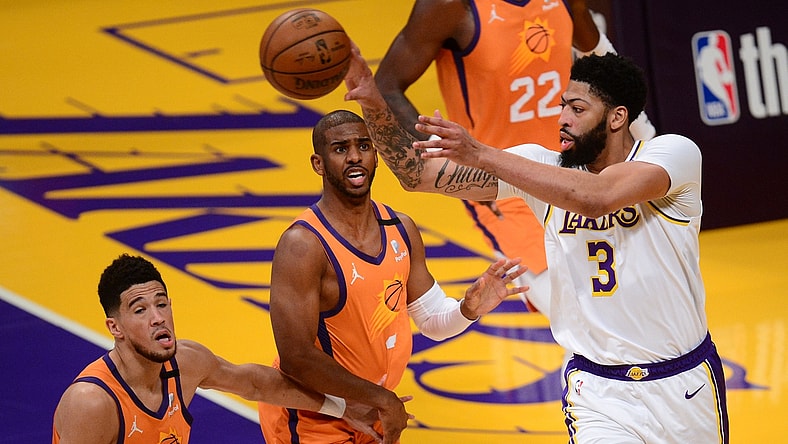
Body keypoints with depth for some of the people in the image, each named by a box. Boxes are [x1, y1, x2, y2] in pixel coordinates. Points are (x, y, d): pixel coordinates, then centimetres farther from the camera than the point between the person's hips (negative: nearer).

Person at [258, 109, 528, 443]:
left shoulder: (401, 229, 0)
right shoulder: (303, 245, -22)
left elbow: (433, 321, 9)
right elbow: (295, 358, -26)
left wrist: (468, 309, -13)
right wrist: (381, 399, -20)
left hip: (370, 416, 7)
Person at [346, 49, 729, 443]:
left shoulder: (675, 152, -14)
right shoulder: (542, 165, -4)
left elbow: (596, 197, -34)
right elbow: (417, 174, -6)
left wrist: (482, 155, -36)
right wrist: (374, 103, -22)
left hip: (686, 381, -1)